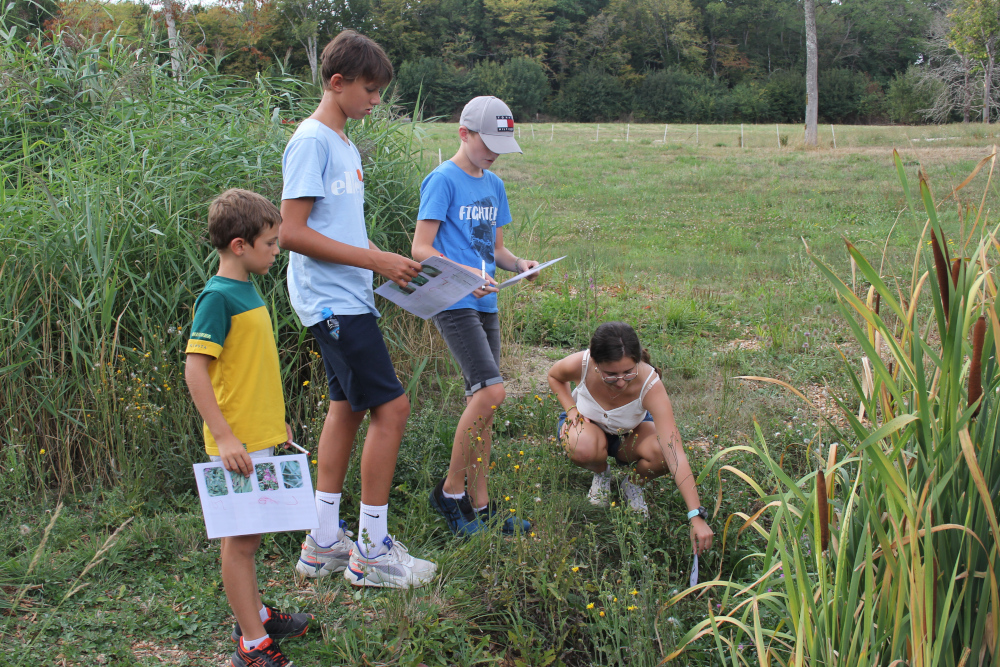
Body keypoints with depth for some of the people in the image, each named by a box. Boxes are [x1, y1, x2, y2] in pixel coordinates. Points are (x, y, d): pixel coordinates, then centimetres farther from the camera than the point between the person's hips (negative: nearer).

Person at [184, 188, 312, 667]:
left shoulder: (247, 291, 10)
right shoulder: (217, 297, -17)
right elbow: (195, 370, -21)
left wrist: (274, 421, 23)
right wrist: (224, 437, -24)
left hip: (260, 437, 8)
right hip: (237, 443, -8)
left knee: (250, 534, 19)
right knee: (240, 539, 2)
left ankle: (254, 616, 32)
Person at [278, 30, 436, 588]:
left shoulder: (346, 146, 16)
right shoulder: (312, 141, -13)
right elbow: (293, 232, -20)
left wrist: (390, 262, 7)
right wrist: (375, 260, -19)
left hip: (349, 300, 10)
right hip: (333, 302, -10)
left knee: (348, 406, 13)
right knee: (391, 407, -8)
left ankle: (325, 543, 22)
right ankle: (371, 552, 3)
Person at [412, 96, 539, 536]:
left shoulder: (494, 185, 16)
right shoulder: (443, 180, -7)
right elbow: (420, 248, -11)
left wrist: (518, 264, 1)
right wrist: (466, 274, -23)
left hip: (485, 303, 8)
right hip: (452, 302, -8)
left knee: (482, 400, 8)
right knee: (491, 391, -18)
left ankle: (479, 505, 16)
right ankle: (450, 490, -1)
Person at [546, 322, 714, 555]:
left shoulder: (650, 385, -37)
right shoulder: (580, 365, -33)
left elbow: (675, 454, -43)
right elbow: (554, 376, -3)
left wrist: (696, 517, -48)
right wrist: (571, 409, -21)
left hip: (632, 431, 0)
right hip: (588, 423, 0)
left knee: (662, 453, -35)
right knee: (584, 447, -38)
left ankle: (635, 484, 3)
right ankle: (601, 474, 2)